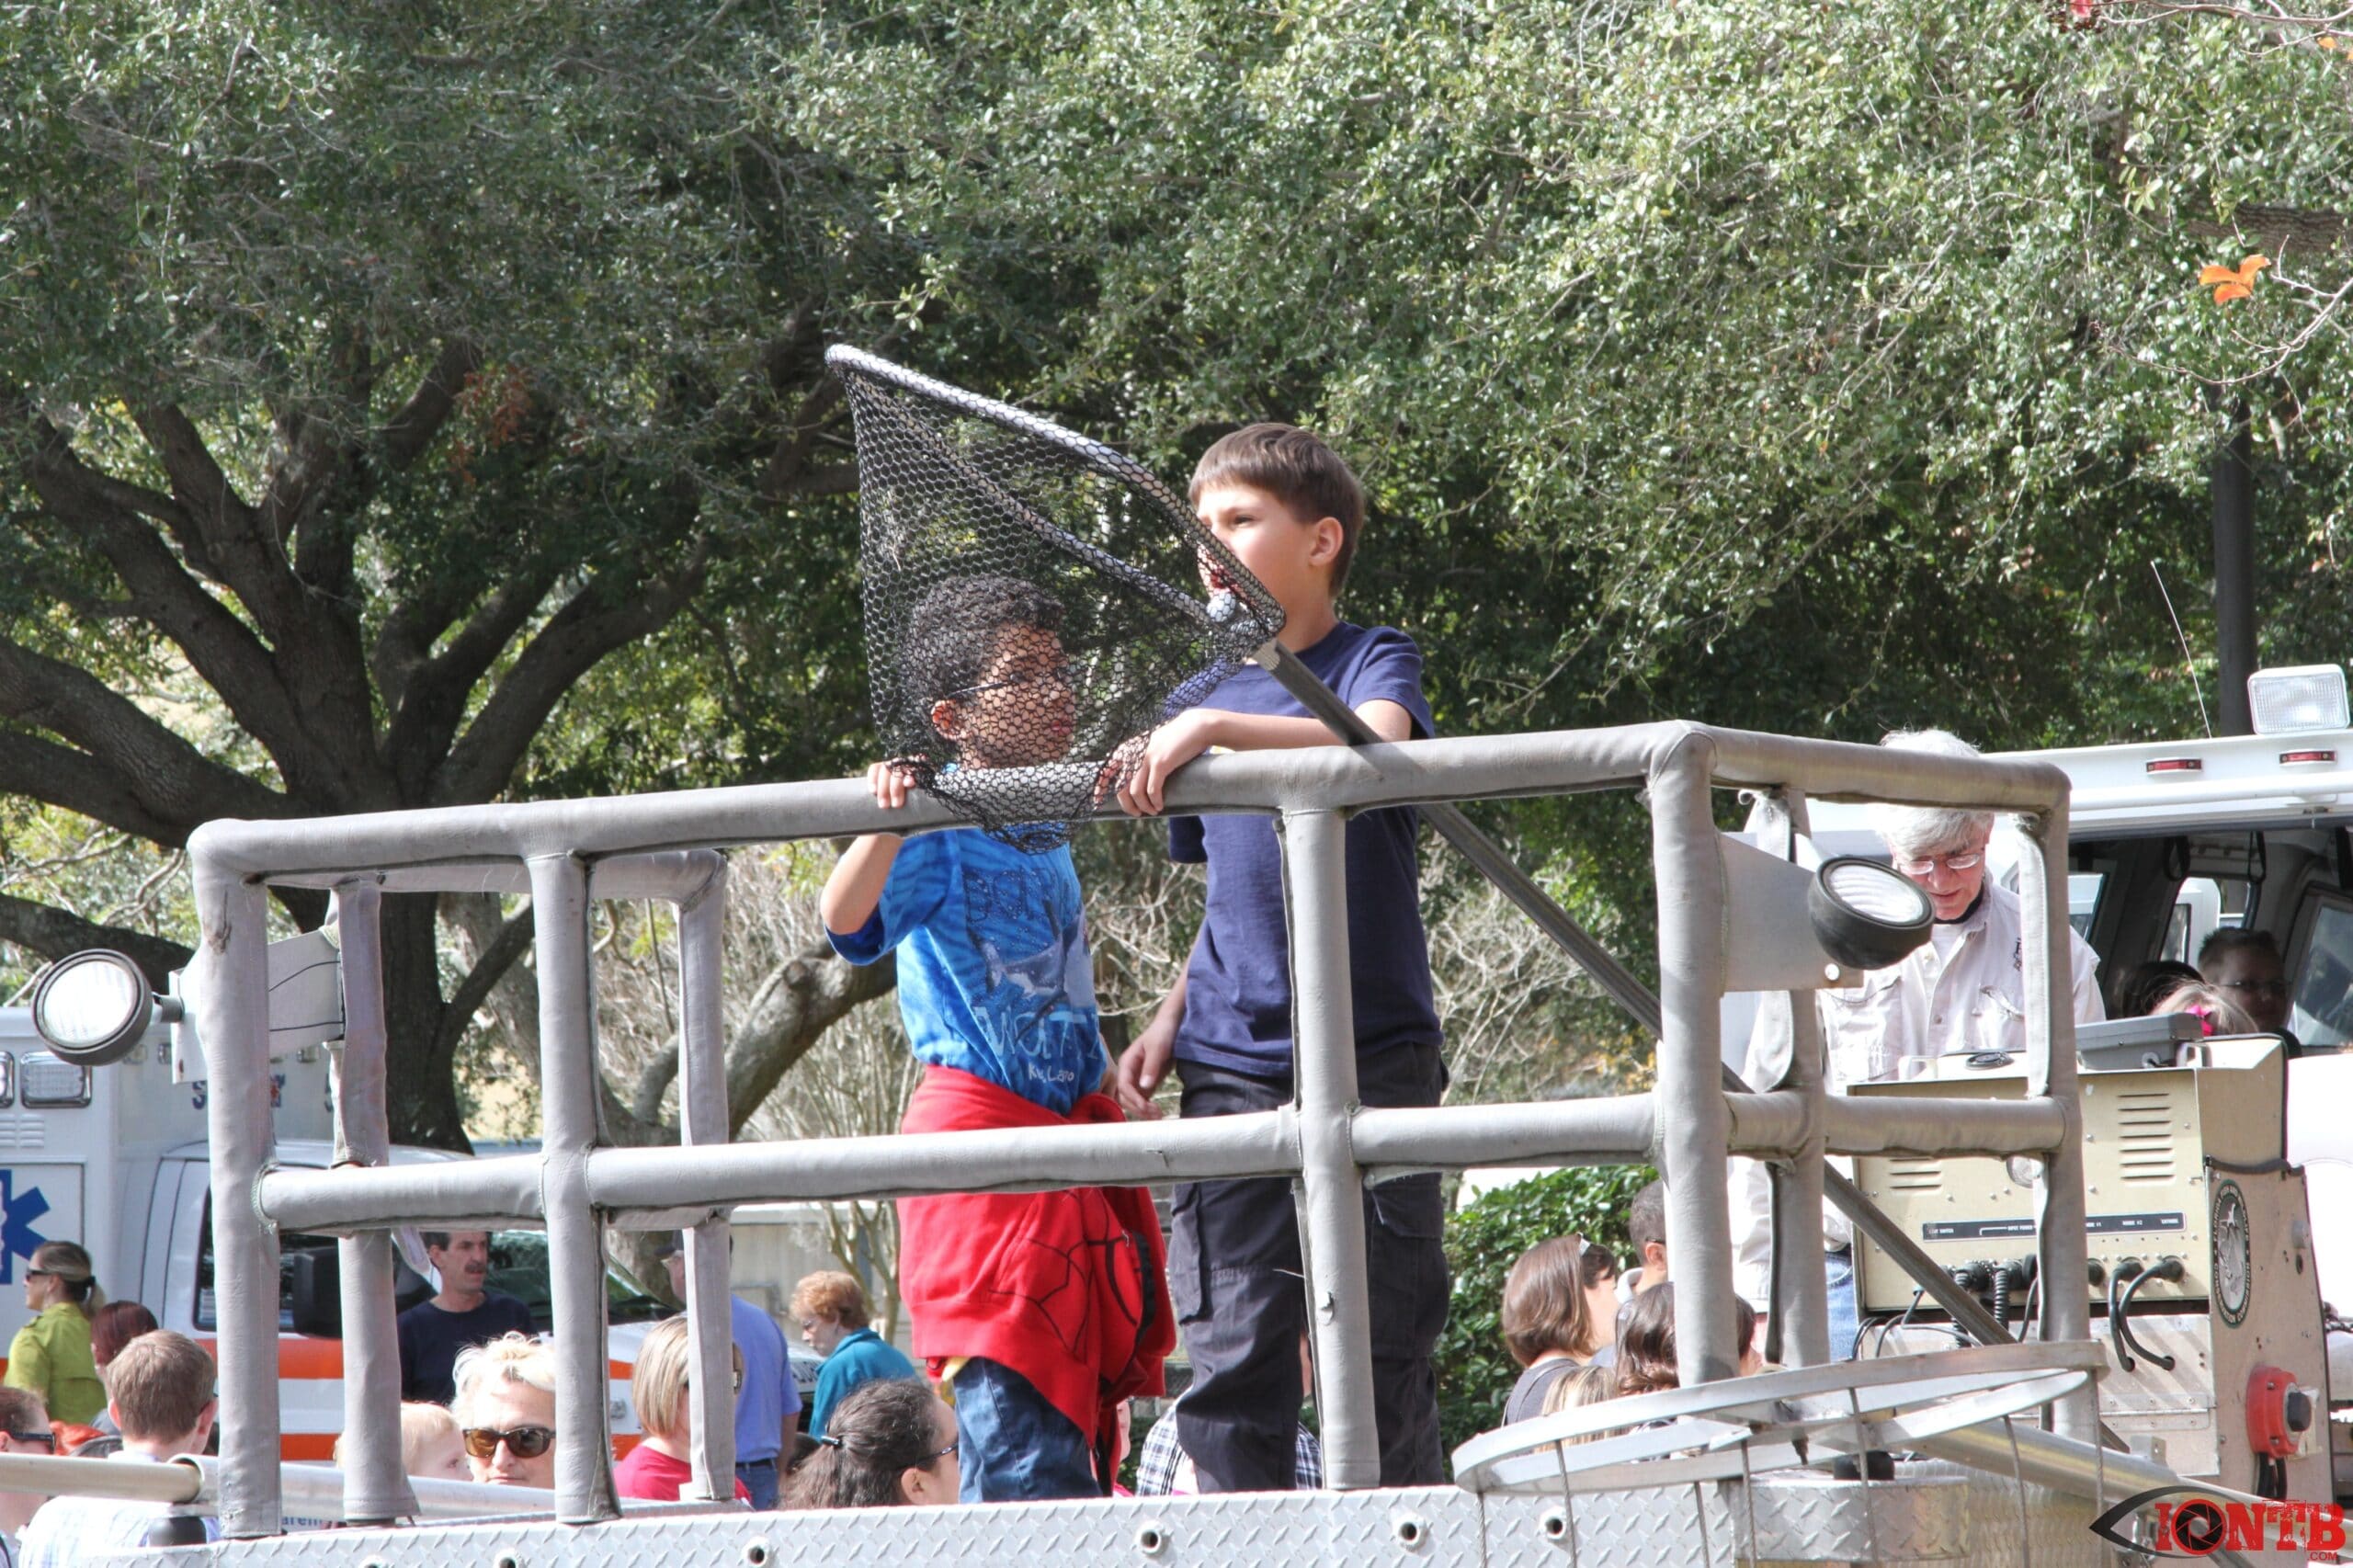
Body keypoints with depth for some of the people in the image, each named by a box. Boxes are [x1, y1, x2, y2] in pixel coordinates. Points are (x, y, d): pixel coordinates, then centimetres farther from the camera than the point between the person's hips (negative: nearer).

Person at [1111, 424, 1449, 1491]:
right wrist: (1170, 1021, 10)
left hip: (1371, 1054, -5)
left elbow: (1376, 742, -25)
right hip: (1232, 1070, 5)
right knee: (1229, 1364, -2)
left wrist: (1216, 727, -29)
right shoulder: (1205, 698, 17)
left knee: (1383, 1355, -3)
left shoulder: (1373, 662, 1)